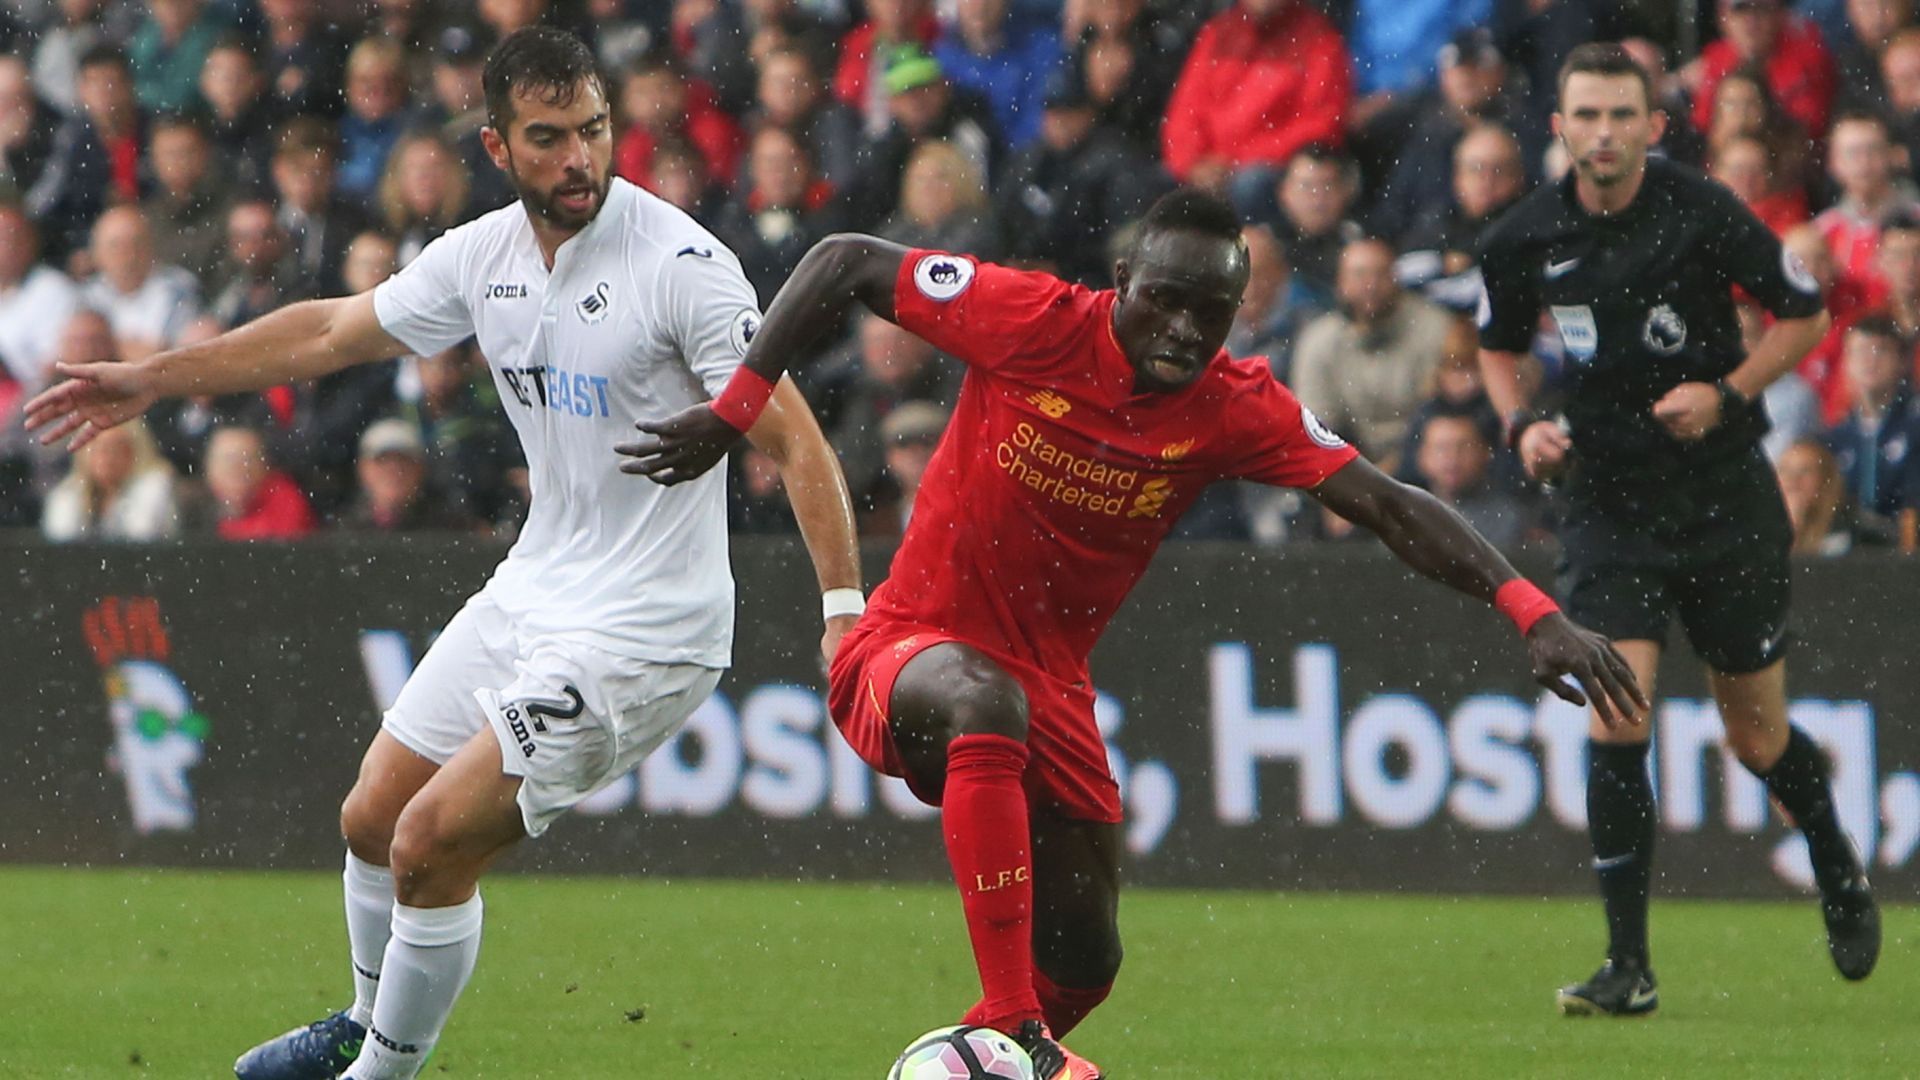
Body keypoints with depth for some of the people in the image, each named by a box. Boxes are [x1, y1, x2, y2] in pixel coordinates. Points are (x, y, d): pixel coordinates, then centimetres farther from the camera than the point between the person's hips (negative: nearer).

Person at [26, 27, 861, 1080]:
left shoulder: (683, 263, -20)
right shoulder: (483, 253, 1)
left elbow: (795, 442, -20)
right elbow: (331, 331, 16)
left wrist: (843, 610, -29)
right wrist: (148, 380, 22)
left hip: (639, 633, -7)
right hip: (530, 589, 7)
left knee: (431, 846, -12)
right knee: (372, 821, 15)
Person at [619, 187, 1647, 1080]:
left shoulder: (1236, 410, -11)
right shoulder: (1036, 322, -19)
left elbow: (1390, 506, -14)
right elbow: (846, 263, -9)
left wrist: (1533, 610, -26)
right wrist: (731, 411, -13)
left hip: (1050, 682, 5)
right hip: (906, 648, -5)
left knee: (1086, 963, 6)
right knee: (988, 705, -40)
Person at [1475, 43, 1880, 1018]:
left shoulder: (1704, 214, -13)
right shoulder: (1525, 241, -4)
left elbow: (1804, 313, -1)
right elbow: (1497, 343, 16)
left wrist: (1727, 394, -14)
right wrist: (1520, 424, -3)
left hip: (1726, 499, -2)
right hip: (1607, 506, 2)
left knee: (1756, 736, 7)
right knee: (1614, 721, -14)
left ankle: (1838, 871, 39)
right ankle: (1628, 966, -9)